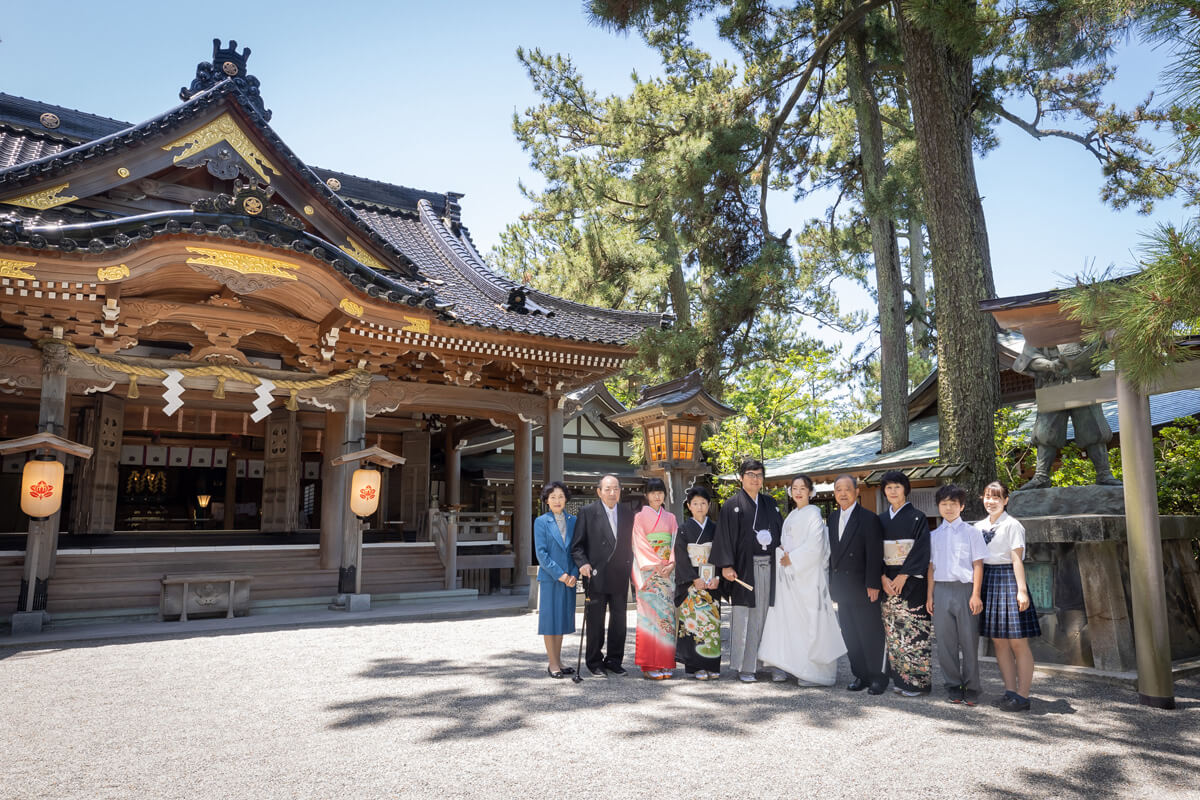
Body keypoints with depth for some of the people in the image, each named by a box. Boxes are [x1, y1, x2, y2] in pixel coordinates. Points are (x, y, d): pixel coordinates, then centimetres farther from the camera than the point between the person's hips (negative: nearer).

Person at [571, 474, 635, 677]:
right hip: (596, 577, -3)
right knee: (595, 622, 5)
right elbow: (577, 545, -4)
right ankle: (595, 662, 18)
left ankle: (614, 660, 24)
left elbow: (630, 545, 14)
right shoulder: (587, 512, -3)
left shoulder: (628, 514, 8)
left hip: (620, 578, 4)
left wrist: (629, 571, 8)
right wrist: (583, 563, -19)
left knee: (619, 621, 10)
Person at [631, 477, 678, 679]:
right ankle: (649, 666, -4)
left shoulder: (670, 517, 15)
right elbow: (640, 544, -5)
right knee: (650, 614, -8)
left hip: (667, 571, 4)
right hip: (647, 571, -4)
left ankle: (665, 664, 8)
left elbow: (675, 543, 10)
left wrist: (671, 564, -7)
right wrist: (656, 564, -13)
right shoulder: (640, 516, 3)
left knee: (667, 614, 1)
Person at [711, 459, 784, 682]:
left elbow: (781, 531, 16)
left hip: (769, 567, 4)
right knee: (743, 616, -3)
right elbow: (724, 537, -5)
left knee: (765, 615, 6)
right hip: (744, 567, -4)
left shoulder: (770, 503, 15)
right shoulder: (732, 505, 1)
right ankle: (744, 667, 4)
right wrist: (726, 565, -14)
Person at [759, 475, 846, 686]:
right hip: (791, 575, 8)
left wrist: (792, 559, -13)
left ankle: (817, 673, 1)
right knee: (792, 620, 8)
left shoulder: (813, 514, -9)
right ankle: (797, 667, 16)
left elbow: (814, 546, -17)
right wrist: (783, 553, 4)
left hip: (808, 575, -8)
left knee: (810, 620, -5)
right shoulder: (792, 515, 17)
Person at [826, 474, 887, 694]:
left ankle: (878, 677, 14)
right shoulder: (833, 517, 11)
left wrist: (873, 585, -17)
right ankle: (861, 675, 22)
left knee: (870, 635, 2)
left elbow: (874, 555, -13)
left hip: (863, 588, -7)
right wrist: (832, 582, 11)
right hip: (842, 589, 7)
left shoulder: (868, 518, -10)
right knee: (850, 636, 11)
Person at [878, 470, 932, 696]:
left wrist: (903, 576, -15)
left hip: (911, 582, -4)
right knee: (892, 632, 5)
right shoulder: (881, 520, 12)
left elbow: (921, 550, -9)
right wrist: (883, 578, -6)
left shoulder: (917, 518, -1)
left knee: (913, 630, -6)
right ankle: (899, 678, 14)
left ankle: (917, 681, 3)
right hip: (888, 582, 5)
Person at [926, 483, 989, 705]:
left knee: (969, 641, 1)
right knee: (945, 642, 6)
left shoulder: (971, 532, 2)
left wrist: (975, 594, -8)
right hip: (941, 590, 3)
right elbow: (931, 566, 12)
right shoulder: (934, 535, 11)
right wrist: (929, 595, 7)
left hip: (965, 589, -3)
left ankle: (971, 688, 12)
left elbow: (978, 564, -1)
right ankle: (953, 686, 17)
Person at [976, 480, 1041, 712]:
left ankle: (1022, 695, 2)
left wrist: (1022, 590, -16)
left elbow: (1017, 559, -10)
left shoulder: (1012, 525, -5)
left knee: (1018, 641, -4)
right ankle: (1010, 691, 17)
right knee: (998, 641, 9)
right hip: (987, 580, 6)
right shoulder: (979, 526, 12)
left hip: (1007, 579, -6)